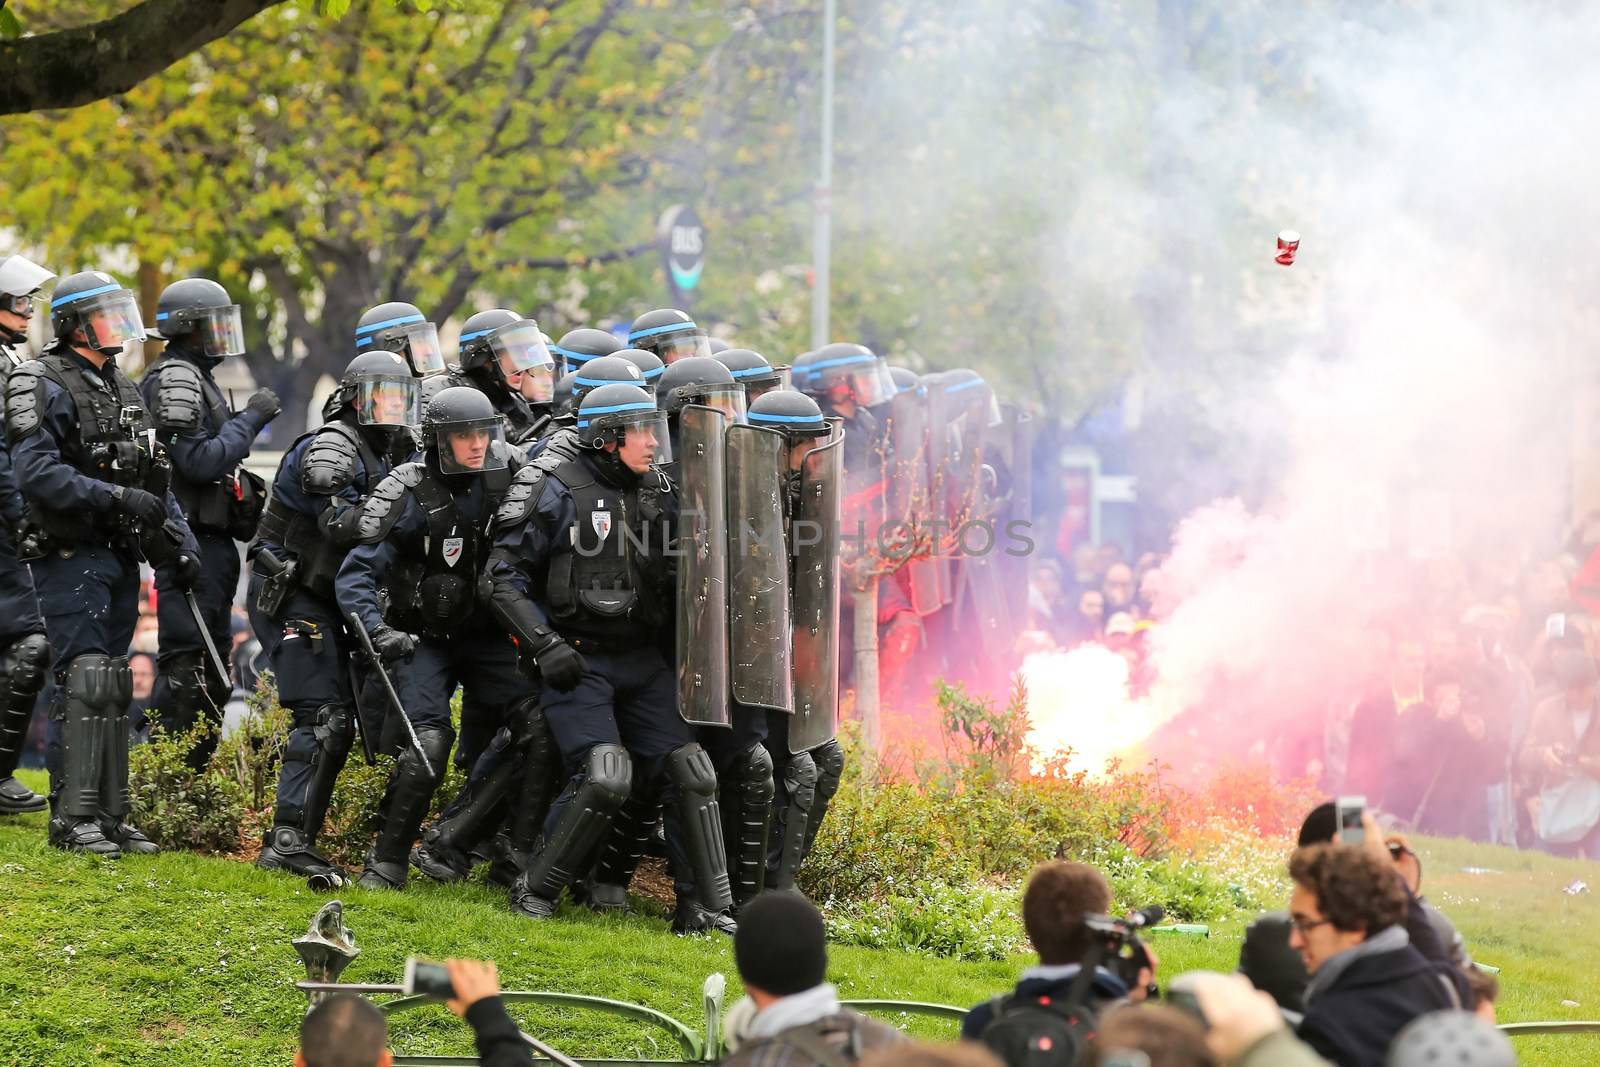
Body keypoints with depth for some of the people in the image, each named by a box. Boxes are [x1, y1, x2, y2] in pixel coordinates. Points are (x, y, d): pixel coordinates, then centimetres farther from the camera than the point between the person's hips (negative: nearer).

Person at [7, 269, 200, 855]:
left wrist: (181, 544, 10)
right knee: (84, 683, -12)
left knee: (113, 688, 9)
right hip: (72, 558, -8)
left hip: (121, 557, 8)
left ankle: (109, 815, 14)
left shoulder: (124, 389, 16)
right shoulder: (45, 387, -10)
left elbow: (153, 477, 20)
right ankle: (73, 819, -10)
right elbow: (36, 472, -22)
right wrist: (116, 497, -23)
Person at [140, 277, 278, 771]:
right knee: (187, 662, -12)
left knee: (211, 670, 14)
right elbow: (201, 460, -21)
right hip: (191, 541, -11)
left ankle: (197, 774, 19)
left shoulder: (195, 377, 21)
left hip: (210, 541, 11)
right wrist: (250, 418, -14)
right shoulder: (175, 379, -12)